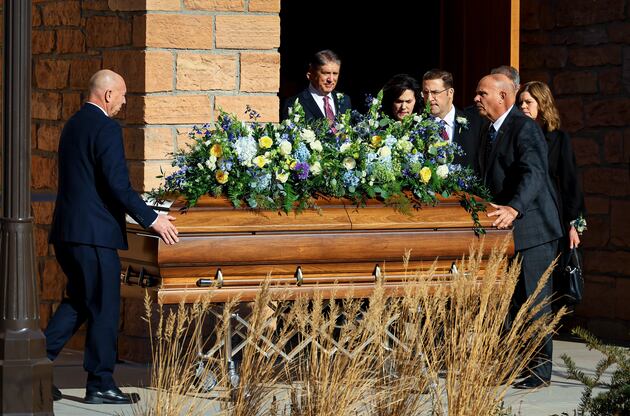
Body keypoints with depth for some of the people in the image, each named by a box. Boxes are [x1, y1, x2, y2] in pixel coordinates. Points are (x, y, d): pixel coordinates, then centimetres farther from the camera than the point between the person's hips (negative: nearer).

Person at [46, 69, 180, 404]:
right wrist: (152, 219, -13)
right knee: (104, 308, 1)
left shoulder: (73, 124, 15)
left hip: (67, 230, 9)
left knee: (79, 301, 18)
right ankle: (100, 385, 6)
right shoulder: (106, 128, -14)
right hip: (95, 232, -9)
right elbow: (118, 184, -20)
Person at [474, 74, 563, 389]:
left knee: (535, 300, -4)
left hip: (532, 227, -9)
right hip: (506, 230, 9)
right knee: (515, 301, 12)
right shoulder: (491, 131, 15)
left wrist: (513, 209, -41)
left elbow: (533, 173, -28)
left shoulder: (525, 128, -15)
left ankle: (541, 371, 1)